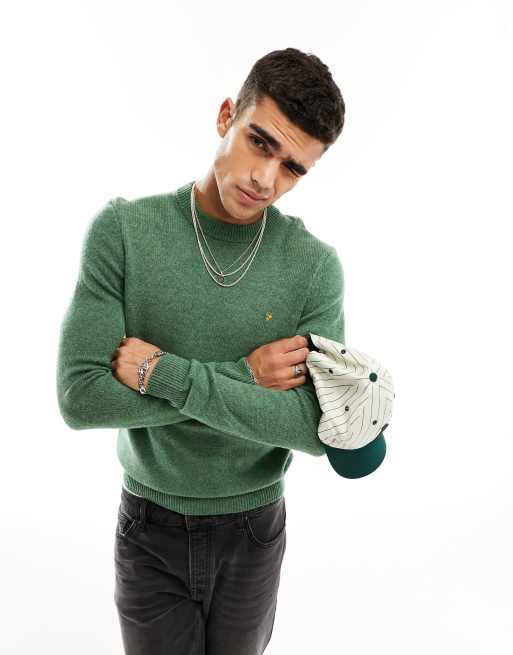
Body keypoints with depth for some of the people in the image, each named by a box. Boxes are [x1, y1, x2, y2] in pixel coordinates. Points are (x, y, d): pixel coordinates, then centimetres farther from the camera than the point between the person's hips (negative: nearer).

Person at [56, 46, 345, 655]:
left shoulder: (315, 266, -15)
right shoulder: (122, 230, -16)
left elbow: (319, 427, -21)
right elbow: (80, 398, -21)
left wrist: (161, 372, -26)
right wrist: (242, 376, -25)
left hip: (254, 531, 1)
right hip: (150, 530, 0)